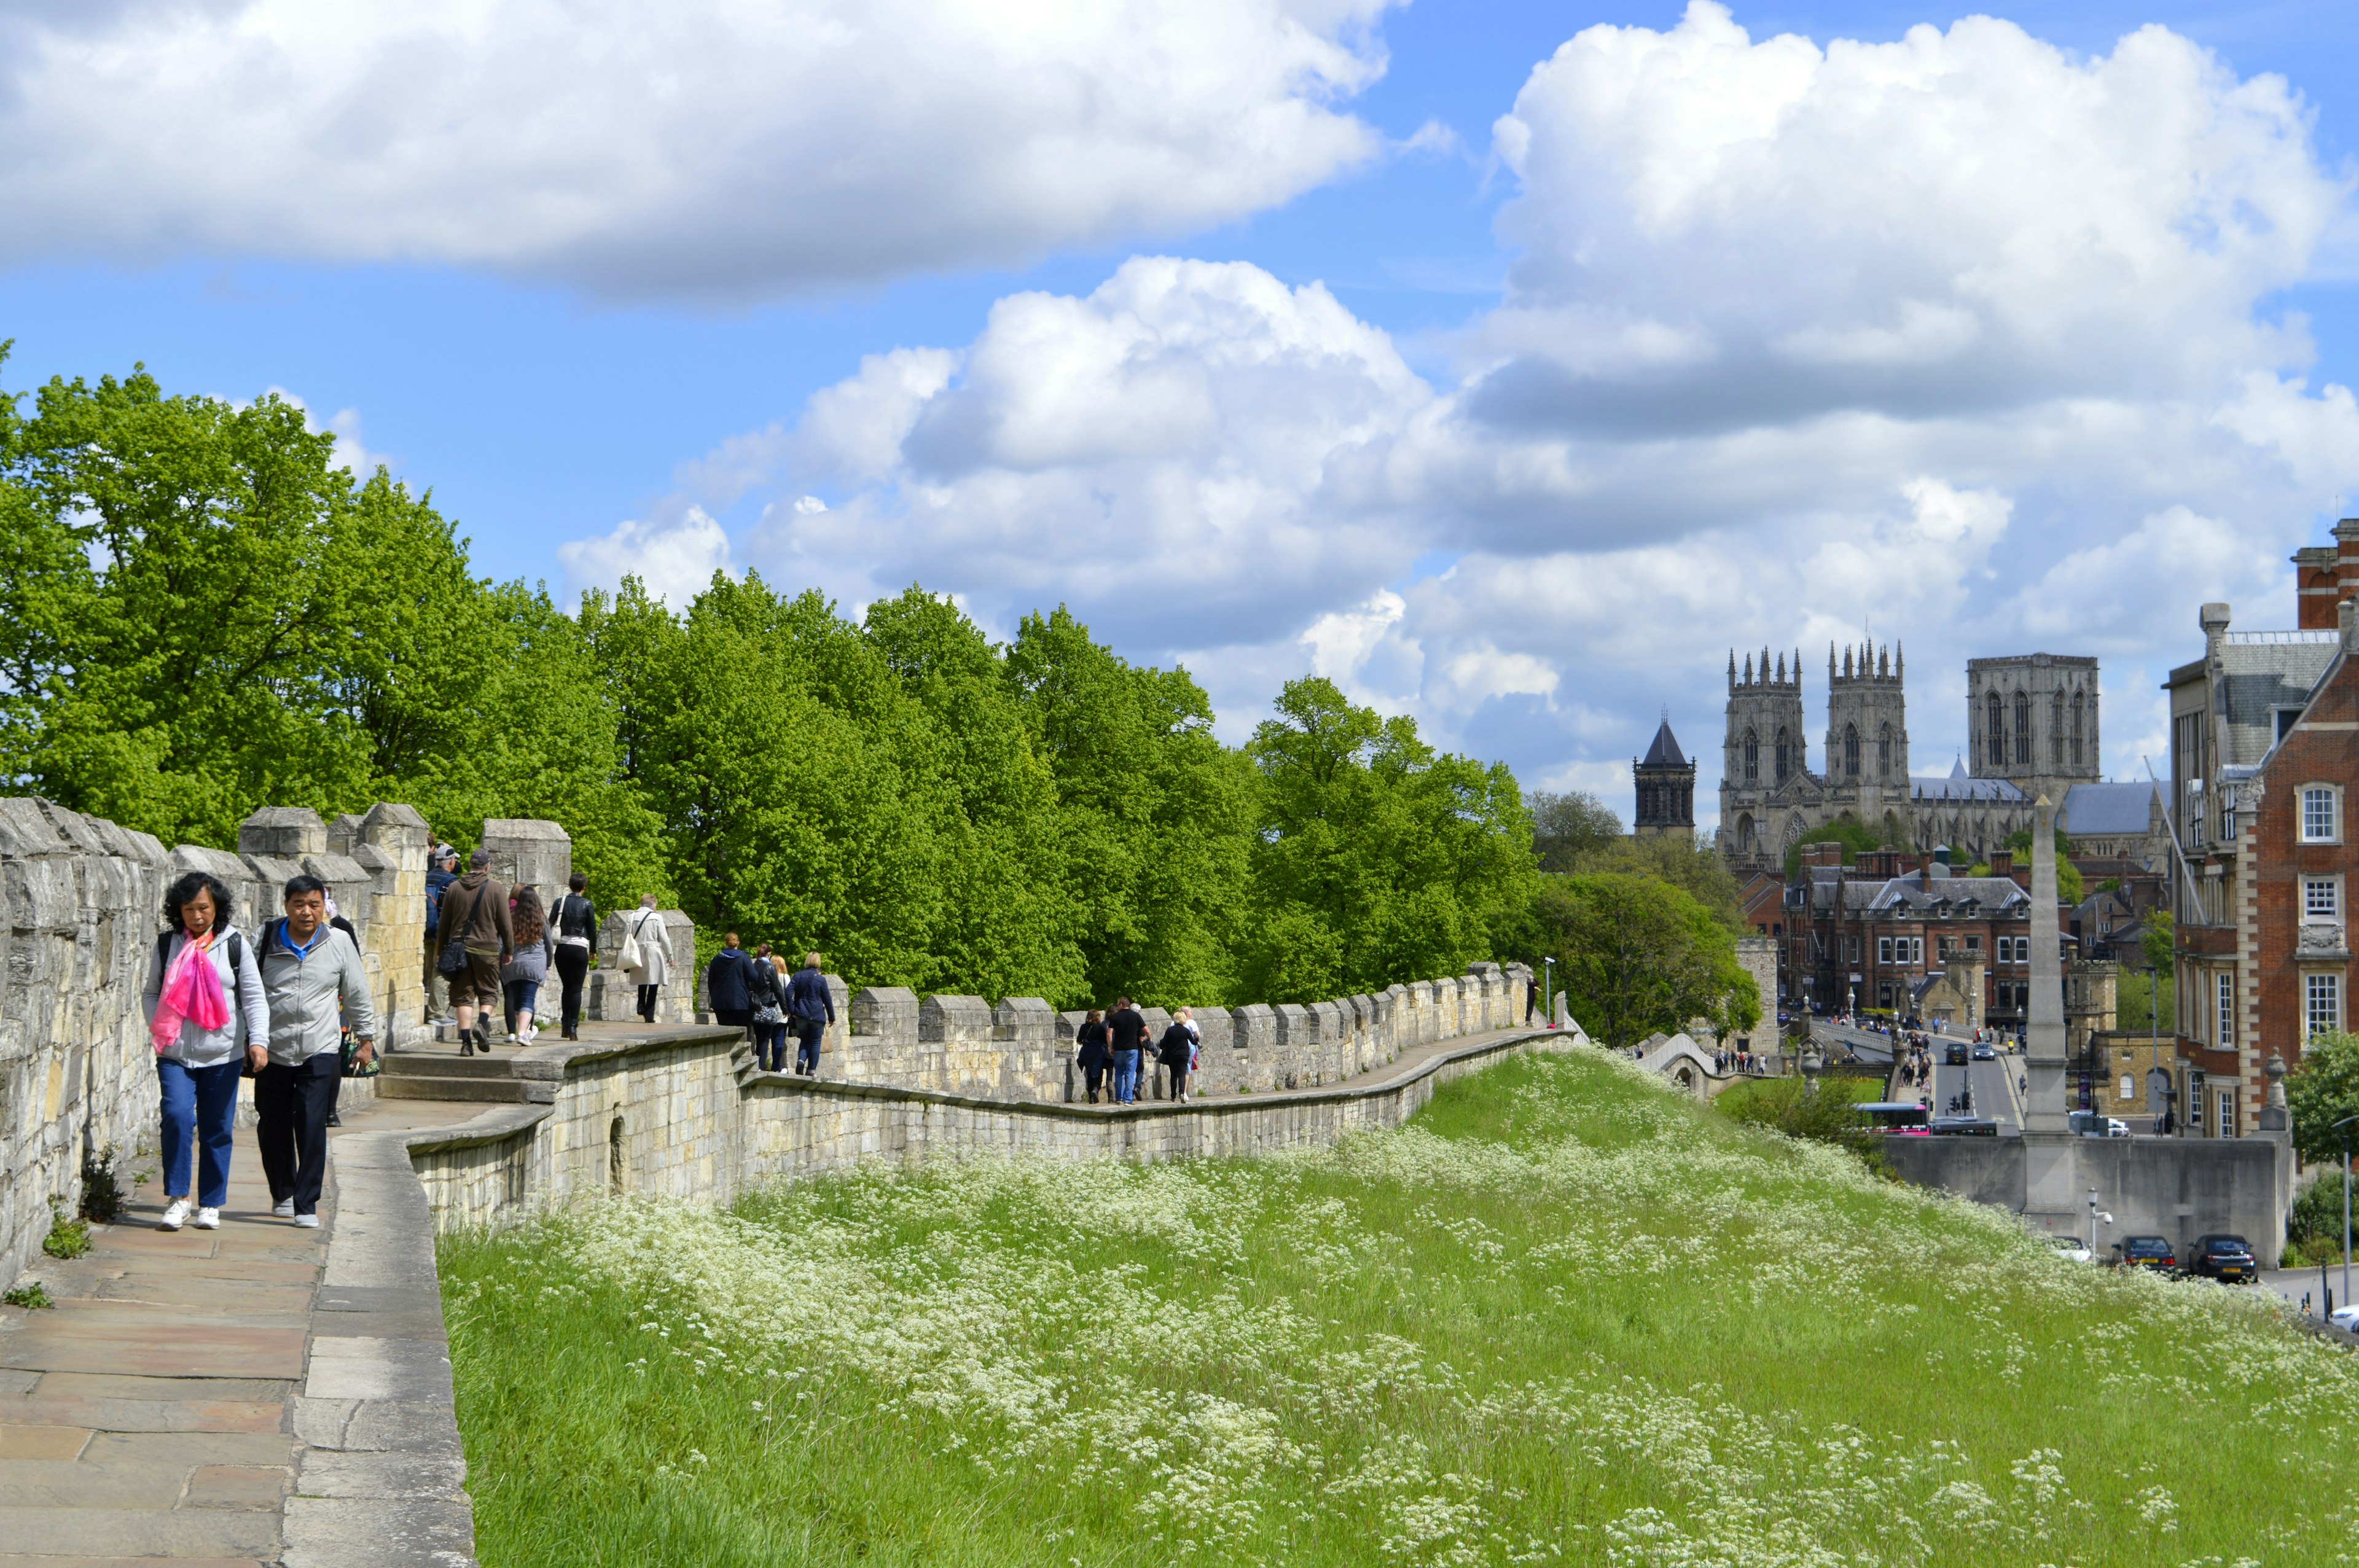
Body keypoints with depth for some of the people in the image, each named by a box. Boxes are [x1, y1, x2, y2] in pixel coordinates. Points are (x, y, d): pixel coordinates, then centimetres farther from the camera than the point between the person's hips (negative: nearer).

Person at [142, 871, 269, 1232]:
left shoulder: (234, 944, 2)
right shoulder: (167, 944, 5)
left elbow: (253, 996, 1)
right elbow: (153, 993, 15)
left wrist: (258, 1040, -11)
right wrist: (157, 1031, 0)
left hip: (222, 1055, 0)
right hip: (175, 1053, 0)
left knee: (218, 1130, 4)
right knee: (177, 1116, -18)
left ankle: (210, 1205, 16)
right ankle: (176, 1198, -7)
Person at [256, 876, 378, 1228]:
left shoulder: (339, 943, 1)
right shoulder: (266, 941, 1)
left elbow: (358, 994, 12)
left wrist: (366, 1037, 16)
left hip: (319, 1052, -1)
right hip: (273, 1050, 2)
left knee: (311, 1126, -11)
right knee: (273, 1127, 10)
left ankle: (306, 1204, -7)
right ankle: (282, 1194, 31)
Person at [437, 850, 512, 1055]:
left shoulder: (453, 888, 6)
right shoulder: (497, 889, -3)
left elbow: (444, 923, 11)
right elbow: (505, 924, -1)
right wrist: (509, 951, 9)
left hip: (459, 947, 2)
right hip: (487, 949, -2)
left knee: (463, 995, 4)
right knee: (489, 992, 11)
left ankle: (466, 1041, -4)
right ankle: (483, 1023, -15)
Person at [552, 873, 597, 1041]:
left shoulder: (560, 902, 3)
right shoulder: (587, 905, -4)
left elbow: (550, 924, 4)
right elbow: (592, 930, 0)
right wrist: (593, 950, 14)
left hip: (562, 949, 3)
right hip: (580, 950, -3)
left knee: (567, 987, 16)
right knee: (576, 989, 0)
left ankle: (565, 1024, 15)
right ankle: (573, 1028, -7)